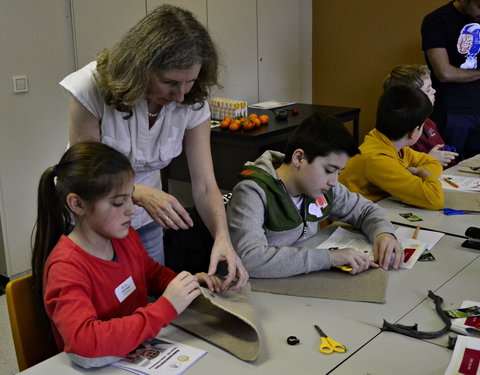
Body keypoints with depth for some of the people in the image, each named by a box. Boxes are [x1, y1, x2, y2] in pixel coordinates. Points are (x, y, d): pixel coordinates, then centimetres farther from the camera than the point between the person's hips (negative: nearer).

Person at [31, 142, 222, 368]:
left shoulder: (125, 236, -2)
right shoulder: (65, 268, -20)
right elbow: (85, 343, -32)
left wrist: (186, 283, -2)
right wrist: (165, 308, -30)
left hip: (141, 352, 6)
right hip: (101, 366, -6)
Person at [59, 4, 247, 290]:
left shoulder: (192, 103, -17)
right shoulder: (92, 87, -27)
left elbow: (205, 186, -17)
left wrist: (222, 237, -36)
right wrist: (142, 194, -40)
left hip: (145, 222, 3)